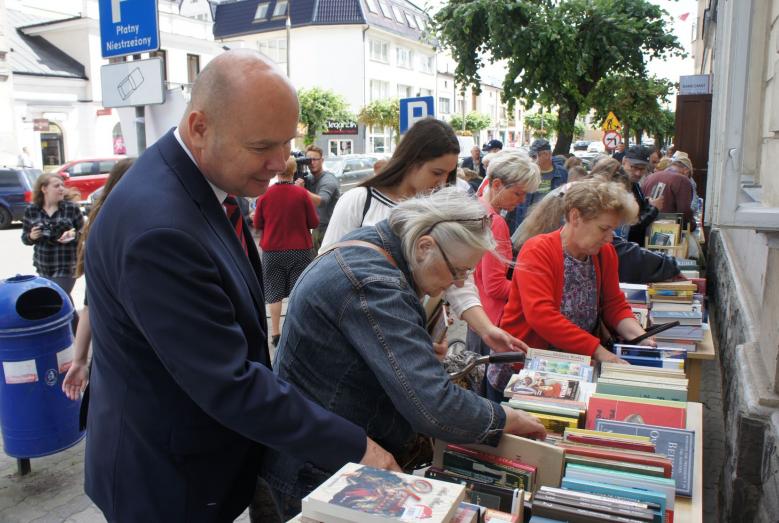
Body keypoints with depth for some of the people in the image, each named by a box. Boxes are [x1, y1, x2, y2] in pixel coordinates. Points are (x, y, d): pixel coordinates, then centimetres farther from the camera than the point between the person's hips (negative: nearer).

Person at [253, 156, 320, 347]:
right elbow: (314, 222, -5)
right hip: (300, 250, -1)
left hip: (272, 250, 1)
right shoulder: (302, 193, -12)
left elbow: (257, 224, 2)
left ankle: (275, 333, 13)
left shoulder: (265, 195, -8)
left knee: (275, 293, 11)